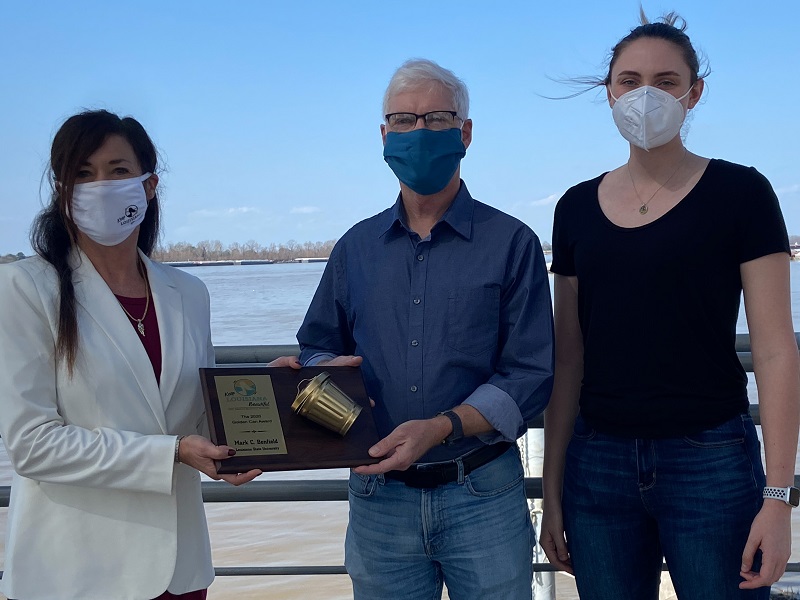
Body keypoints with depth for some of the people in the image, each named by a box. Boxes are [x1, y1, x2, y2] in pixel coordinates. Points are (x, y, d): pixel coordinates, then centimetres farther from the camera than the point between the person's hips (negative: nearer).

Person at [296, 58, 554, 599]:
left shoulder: (511, 243, -1)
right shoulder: (357, 248, 11)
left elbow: (530, 375, -7)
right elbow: (316, 346, 16)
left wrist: (442, 427, -20)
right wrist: (327, 369, -8)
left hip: (483, 494, -2)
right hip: (378, 496, 3)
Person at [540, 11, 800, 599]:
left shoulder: (739, 193, -3)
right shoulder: (579, 208, 7)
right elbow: (568, 359, 10)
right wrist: (552, 487, 7)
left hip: (711, 462, -3)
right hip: (599, 462, 3)